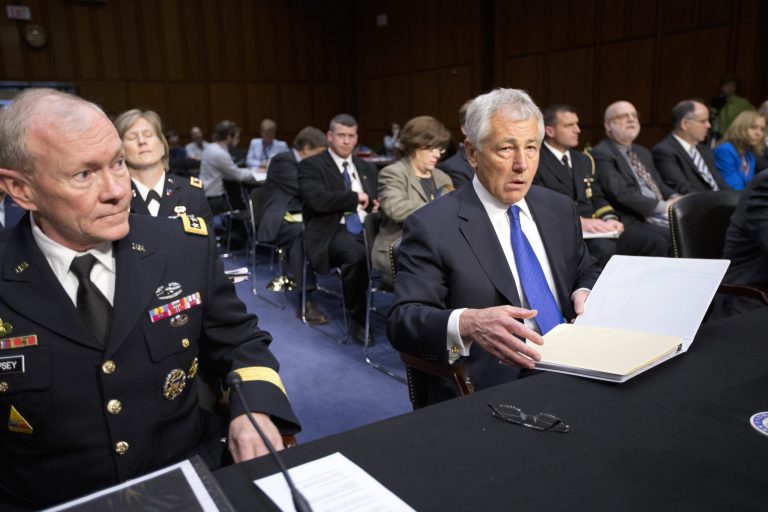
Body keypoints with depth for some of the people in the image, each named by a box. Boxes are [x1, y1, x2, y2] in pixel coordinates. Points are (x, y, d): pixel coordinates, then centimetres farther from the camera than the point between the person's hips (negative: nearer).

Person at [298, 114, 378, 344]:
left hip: (366, 228, 5)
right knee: (356, 255, -38)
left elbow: (376, 200, 25)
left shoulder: (367, 167, 22)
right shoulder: (311, 165, 3)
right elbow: (318, 200, -14)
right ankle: (357, 318, -16)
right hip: (333, 232, -5)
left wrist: (379, 207, 0)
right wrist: (356, 197, -9)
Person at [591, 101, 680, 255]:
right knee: (671, 239, -30)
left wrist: (675, 199, 1)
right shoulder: (601, 154, -6)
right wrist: (664, 206, -14)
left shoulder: (643, 153, 24)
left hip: (664, 217, 8)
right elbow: (622, 194, -15)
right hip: (632, 222, -8)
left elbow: (659, 185, 24)